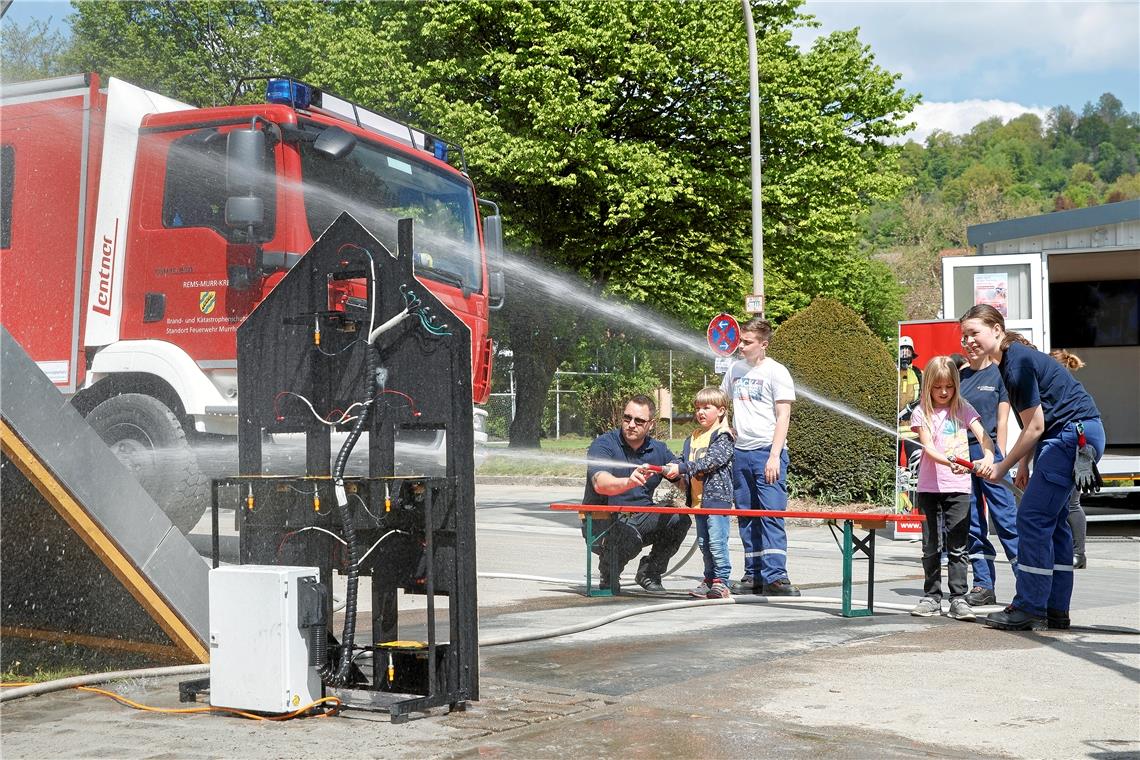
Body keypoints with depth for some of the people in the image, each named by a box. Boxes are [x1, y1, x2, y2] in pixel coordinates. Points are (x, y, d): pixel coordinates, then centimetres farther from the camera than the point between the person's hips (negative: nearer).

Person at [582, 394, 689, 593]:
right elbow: (600, 483, -30)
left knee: (679, 518, -18)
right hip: (603, 521, -5)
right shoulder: (603, 444, -12)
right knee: (630, 538, -36)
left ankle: (650, 573, 3)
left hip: (642, 519, 5)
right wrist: (628, 482, -51)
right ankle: (608, 575, -1)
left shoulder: (659, 449, 5)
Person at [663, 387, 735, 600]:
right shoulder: (693, 438, 17)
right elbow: (682, 458, 14)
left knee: (717, 541, -11)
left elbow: (711, 460, -20)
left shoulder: (723, 436, -8)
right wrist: (670, 468, -8)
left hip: (717, 496, -8)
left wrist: (682, 468, -26)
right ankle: (710, 580, 24)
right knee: (703, 542, 14)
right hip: (698, 499, 8)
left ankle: (721, 581, -6)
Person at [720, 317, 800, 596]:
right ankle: (753, 575, 15)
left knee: (771, 514, -11)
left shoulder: (776, 372, -4)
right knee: (747, 517, 9)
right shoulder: (735, 369, 14)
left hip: (767, 452, -6)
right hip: (741, 451, 6)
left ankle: (775, 576, -12)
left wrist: (774, 456, -16)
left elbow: (783, 416, -8)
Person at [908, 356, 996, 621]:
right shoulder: (921, 413, 2)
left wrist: (989, 455, -28)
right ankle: (931, 596, 16)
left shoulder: (962, 408, 6)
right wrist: (949, 462, -28)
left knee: (957, 547, 0)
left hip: (958, 487, 0)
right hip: (929, 487, 0)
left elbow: (982, 435, -6)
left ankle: (958, 598, 5)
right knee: (931, 547, 7)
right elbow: (928, 447, -9)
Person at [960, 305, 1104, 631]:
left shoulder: (1017, 363, -18)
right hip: (1065, 437, 11)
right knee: (1052, 521, 11)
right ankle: (1055, 610, 15)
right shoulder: (1009, 360, 12)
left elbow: (1035, 426, -16)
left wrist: (1002, 467, -9)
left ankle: (1030, 609, -7)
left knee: (1033, 517, -11)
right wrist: (1024, 465, 13)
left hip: (1074, 435, -11)